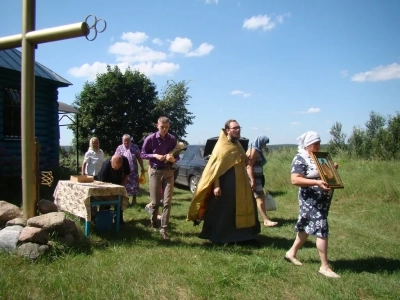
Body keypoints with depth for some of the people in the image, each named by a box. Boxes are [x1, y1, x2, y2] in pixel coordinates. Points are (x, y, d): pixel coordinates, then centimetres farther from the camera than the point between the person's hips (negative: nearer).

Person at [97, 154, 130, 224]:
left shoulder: (125, 161, -31)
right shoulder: (105, 165, -40)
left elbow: (126, 174, -11)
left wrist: (122, 184, -17)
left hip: (118, 183, 3)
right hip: (107, 183, -3)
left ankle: (119, 219, 11)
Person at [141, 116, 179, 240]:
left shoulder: (173, 139, 1)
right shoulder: (150, 139, -5)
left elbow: (177, 156, 9)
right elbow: (143, 154, 2)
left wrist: (173, 158, -14)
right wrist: (155, 156, -13)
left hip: (169, 172, 1)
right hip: (155, 171, -1)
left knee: (167, 202, -4)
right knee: (155, 201, 7)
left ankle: (164, 229, 1)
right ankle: (153, 224, 30)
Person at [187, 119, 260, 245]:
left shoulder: (238, 146, 13)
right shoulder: (222, 146, -11)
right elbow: (215, 168, -15)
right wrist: (216, 186, -22)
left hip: (241, 185, 9)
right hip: (226, 185, -8)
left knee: (243, 209, 12)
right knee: (223, 211, 0)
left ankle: (244, 237, 22)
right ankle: (221, 237, 12)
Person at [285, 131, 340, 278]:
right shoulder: (300, 159, -14)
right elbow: (295, 179, -24)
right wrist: (316, 182, -32)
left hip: (323, 199, 9)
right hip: (311, 200, -9)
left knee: (307, 227, 17)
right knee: (322, 230, -8)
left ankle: (291, 253, 32)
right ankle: (324, 267, 3)